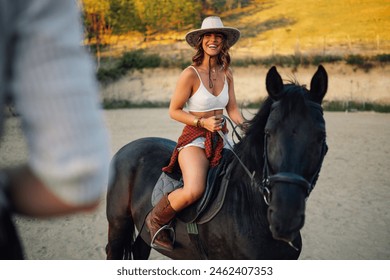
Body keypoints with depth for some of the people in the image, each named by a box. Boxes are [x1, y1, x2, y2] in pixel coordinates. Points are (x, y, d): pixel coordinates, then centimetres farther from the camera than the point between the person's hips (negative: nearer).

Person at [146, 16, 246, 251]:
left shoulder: (226, 73, 9)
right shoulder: (190, 74, -10)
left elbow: (232, 109, 12)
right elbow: (174, 111, -5)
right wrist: (202, 122, -18)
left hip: (221, 139, 7)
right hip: (195, 139, -7)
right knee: (194, 191, -32)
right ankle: (156, 220, -3)